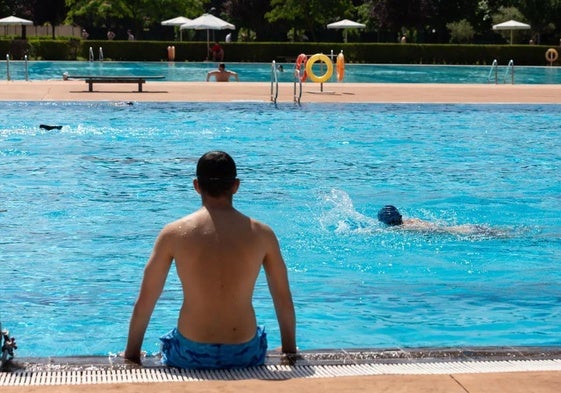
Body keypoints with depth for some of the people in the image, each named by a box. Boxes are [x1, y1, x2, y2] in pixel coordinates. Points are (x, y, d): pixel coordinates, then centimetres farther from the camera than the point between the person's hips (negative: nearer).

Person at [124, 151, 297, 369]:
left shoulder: (174, 233, -5)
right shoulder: (262, 234, -3)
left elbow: (144, 302, 1)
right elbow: (284, 302, 6)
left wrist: (131, 355, 15)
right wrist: (290, 352, 22)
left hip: (190, 357, 0)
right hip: (244, 355, 1)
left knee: (167, 345, 35)